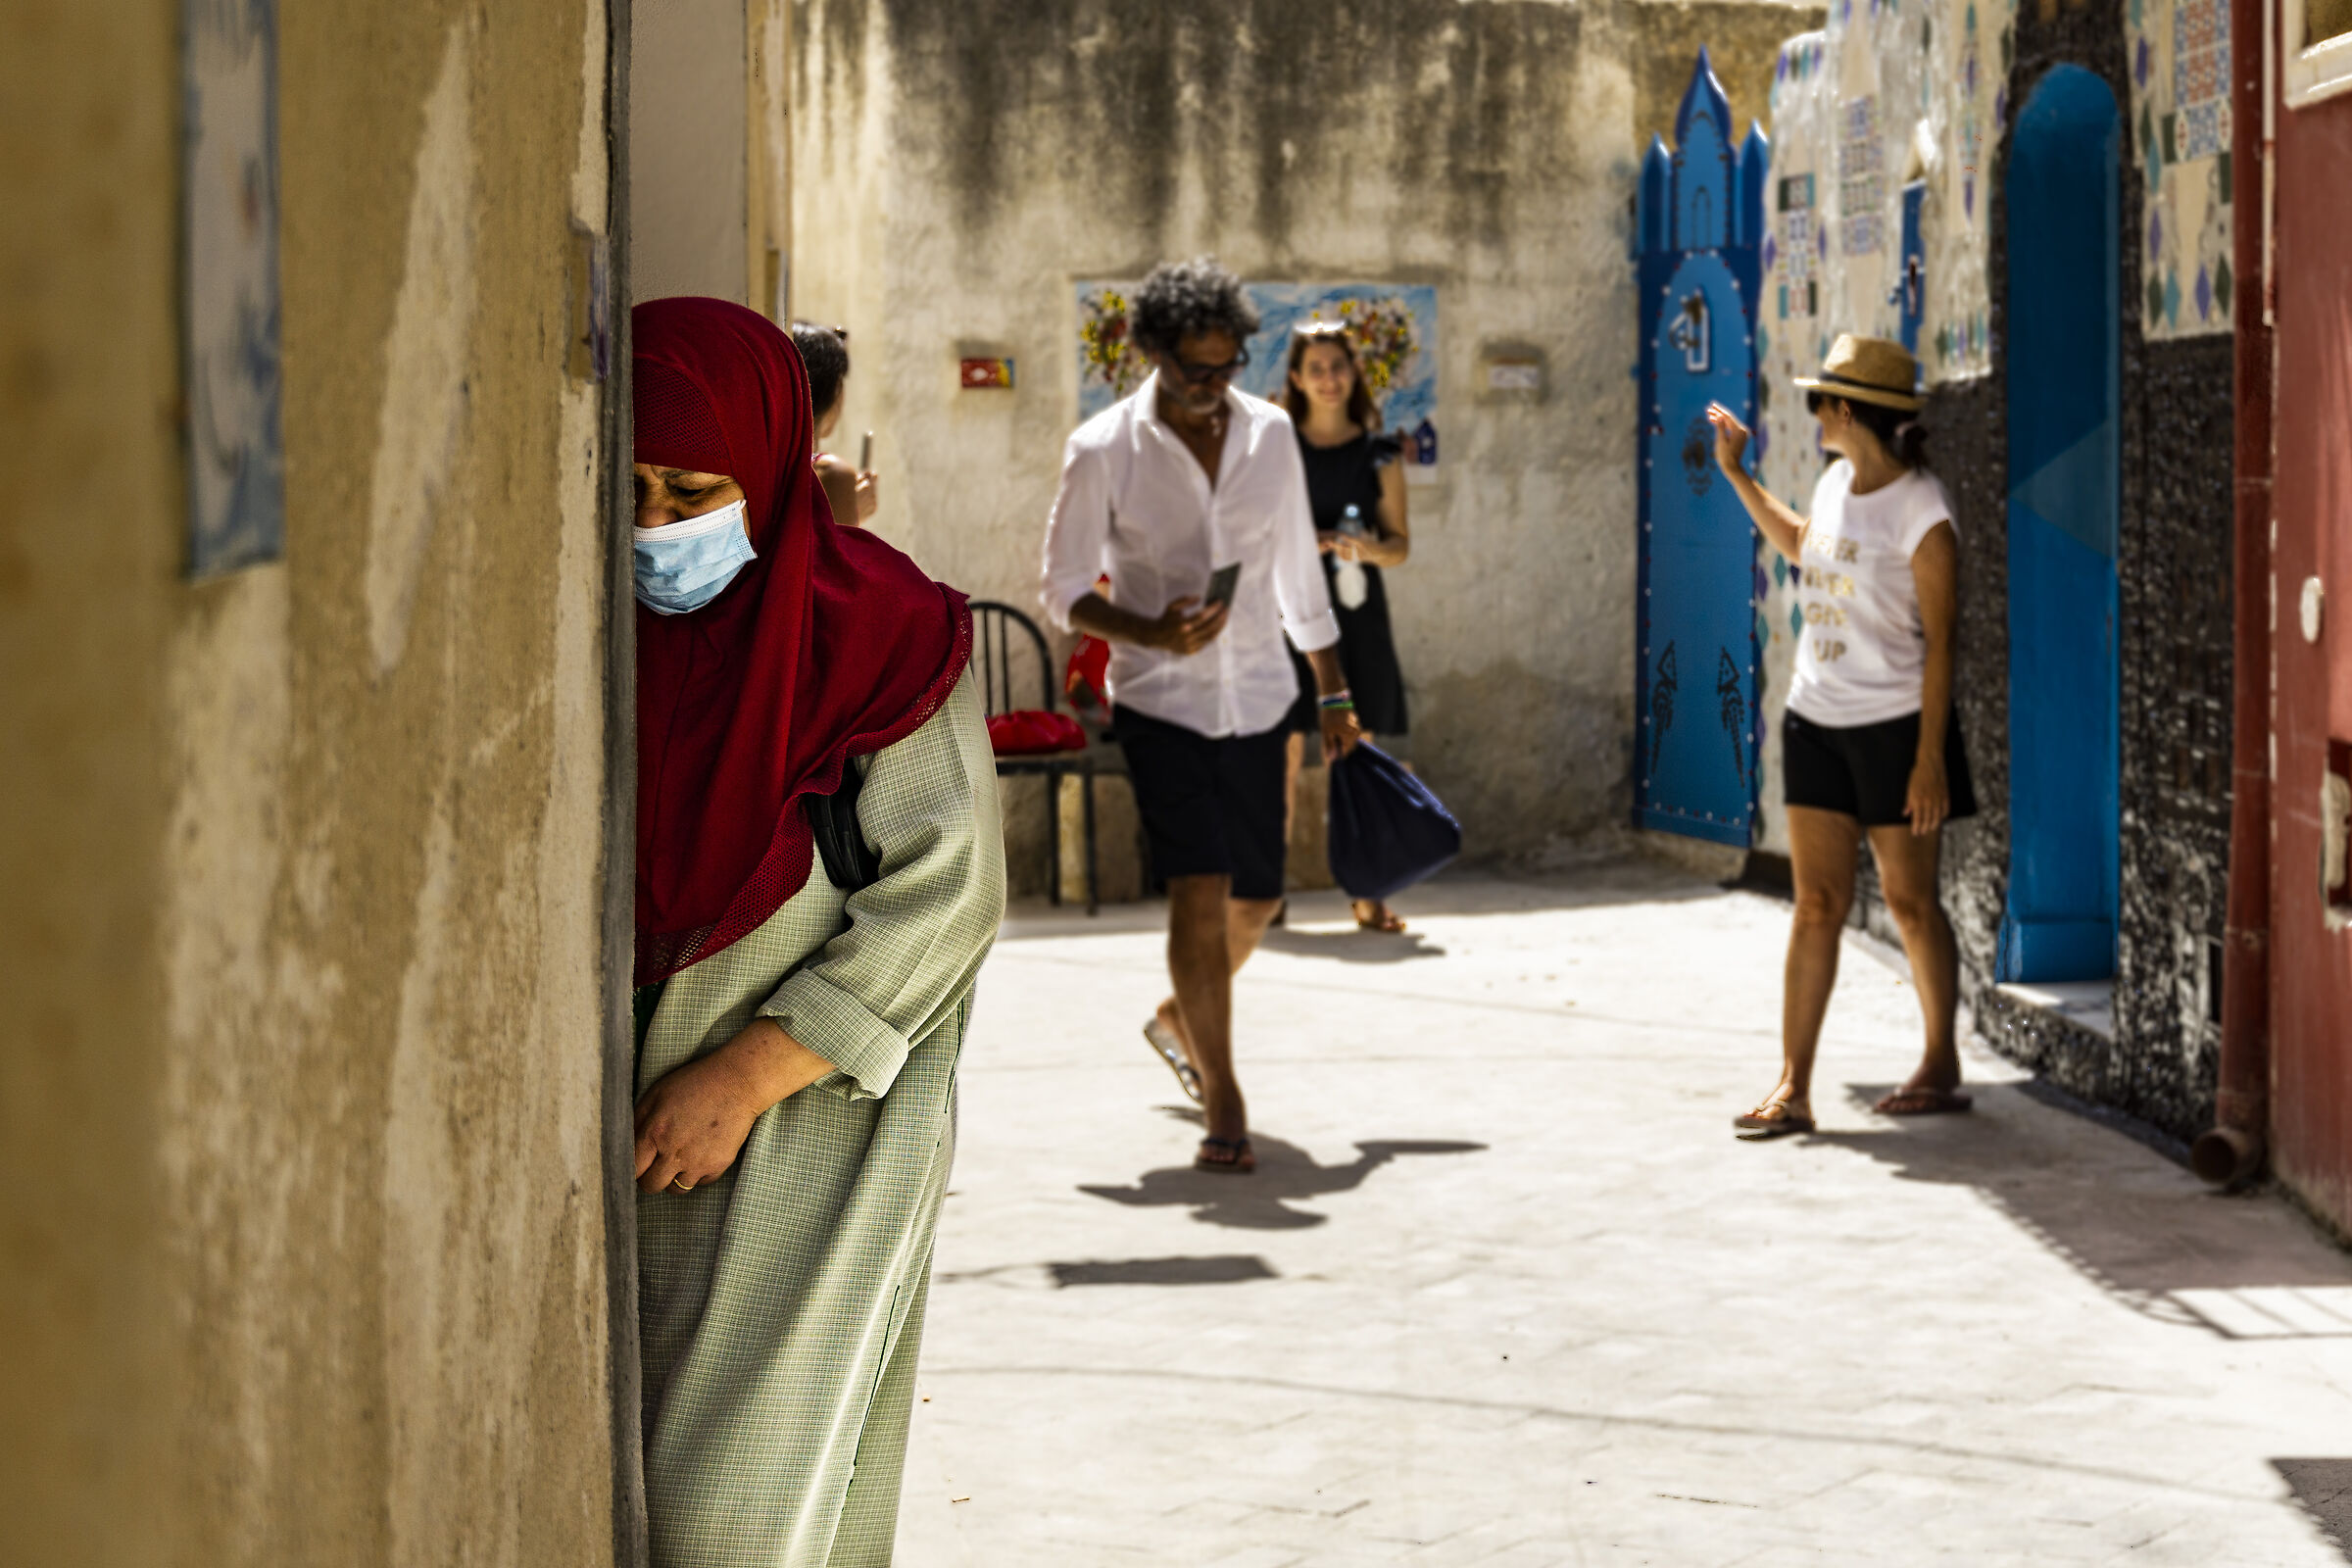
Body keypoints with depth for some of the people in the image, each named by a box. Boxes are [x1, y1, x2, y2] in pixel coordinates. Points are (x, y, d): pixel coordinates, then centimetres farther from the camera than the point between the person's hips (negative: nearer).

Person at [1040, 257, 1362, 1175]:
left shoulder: (1270, 434, 2)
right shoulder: (1103, 452, -9)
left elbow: (1298, 572, 13)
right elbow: (1066, 590, -5)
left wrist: (1334, 693, 17)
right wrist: (1150, 633, -23)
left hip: (1255, 696, 4)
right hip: (1158, 699, -4)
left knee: (1255, 897, 11)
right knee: (1199, 889, -16)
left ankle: (1179, 1019, 41)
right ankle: (1221, 1103, -8)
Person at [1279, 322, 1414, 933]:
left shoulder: (1378, 452, 8)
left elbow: (1399, 546, 9)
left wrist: (1365, 546, -12)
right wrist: (1302, 545, -12)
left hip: (1356, 613, 1)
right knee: (1284, 750, -7)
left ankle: (1368, 895, 7)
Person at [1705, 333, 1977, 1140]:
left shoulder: (1922, 512, -15)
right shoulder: (1836, 485, 7)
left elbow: (1939, 641, -15)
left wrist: (1930, 756, -19)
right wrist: (1736, 474, 28)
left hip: (1895, 726, -6)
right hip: (1816, 720, 6)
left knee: (1909, 900, 5)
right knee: (1817, 902, 2)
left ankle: (1942, 1065, 21)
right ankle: (1792, 1087, 0)